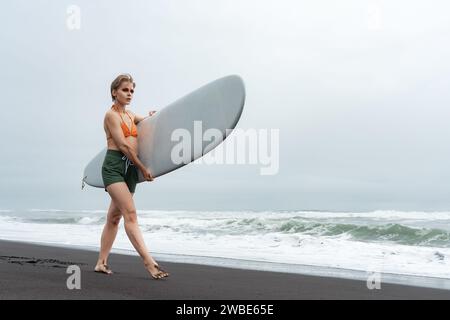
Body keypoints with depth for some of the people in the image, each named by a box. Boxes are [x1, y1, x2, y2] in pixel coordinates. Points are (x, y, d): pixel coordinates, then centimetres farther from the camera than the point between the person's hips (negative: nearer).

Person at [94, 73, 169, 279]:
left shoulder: (130, 115, 20)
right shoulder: (111, 115, -3)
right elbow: (123, 145, -9)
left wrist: (150, 117, 18)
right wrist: (142, 168, -8)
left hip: (130, 169, 8)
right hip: (114, 166, -8)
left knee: (114, 217, 9)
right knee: (130, 214, -17)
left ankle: (101, 263, 16)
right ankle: (149, 262, -24)